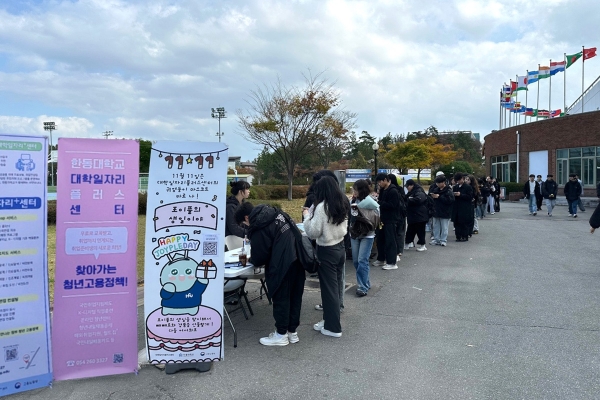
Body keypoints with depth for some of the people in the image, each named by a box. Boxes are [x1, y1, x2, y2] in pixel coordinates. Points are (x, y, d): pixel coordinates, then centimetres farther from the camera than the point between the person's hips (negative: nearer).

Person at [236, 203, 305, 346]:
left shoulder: (258, 227, -12)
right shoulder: (274, 213, 13)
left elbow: (260, 256, -7)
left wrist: (251, 259, 15)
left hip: (283, 265, -9)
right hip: (297, 259, 9)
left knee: (281, 298, 6)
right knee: (294, 296, 15)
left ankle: (281, 335, 18)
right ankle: (292, 331, 28)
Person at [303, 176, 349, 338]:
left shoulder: (322, 207, -19)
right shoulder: (342, 204, 4)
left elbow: (313, 233, -18)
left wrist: (307, 216, -3)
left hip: (327, 251, -8)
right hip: (340, 247, 8)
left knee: (329, 288, 2)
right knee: (336, 286, 15)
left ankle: (333, 327, 10)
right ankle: (330, 320, 29)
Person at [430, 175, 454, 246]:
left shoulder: (448, 191, -11)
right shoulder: (436, 189, 7)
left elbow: (450, 200, -23)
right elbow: (430, 196, 17)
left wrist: (439, 197, -21)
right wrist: (432, 195, -8)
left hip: (444, 213, -6)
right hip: (436, 211, 6)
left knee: (444, 227, 2)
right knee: (436, 226, 12)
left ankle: (443, 240, 9)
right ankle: (436, 239, 21)